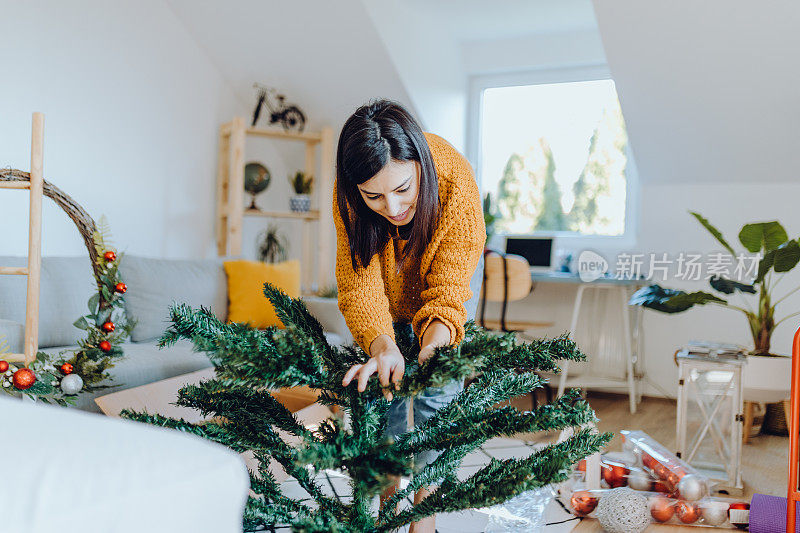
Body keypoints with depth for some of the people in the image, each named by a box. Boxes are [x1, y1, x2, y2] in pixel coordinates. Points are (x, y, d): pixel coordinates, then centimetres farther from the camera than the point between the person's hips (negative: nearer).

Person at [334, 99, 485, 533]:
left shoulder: (457, 186, -40)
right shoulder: (349, 197, -35)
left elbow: (446, 293, -38)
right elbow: (360, 285, -36)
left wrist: (432, 351, -57)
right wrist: (381, 344, -55)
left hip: (446, 264, -1)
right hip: (384, 274, 2)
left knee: (436, 390, -8)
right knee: (384, 383, -2)